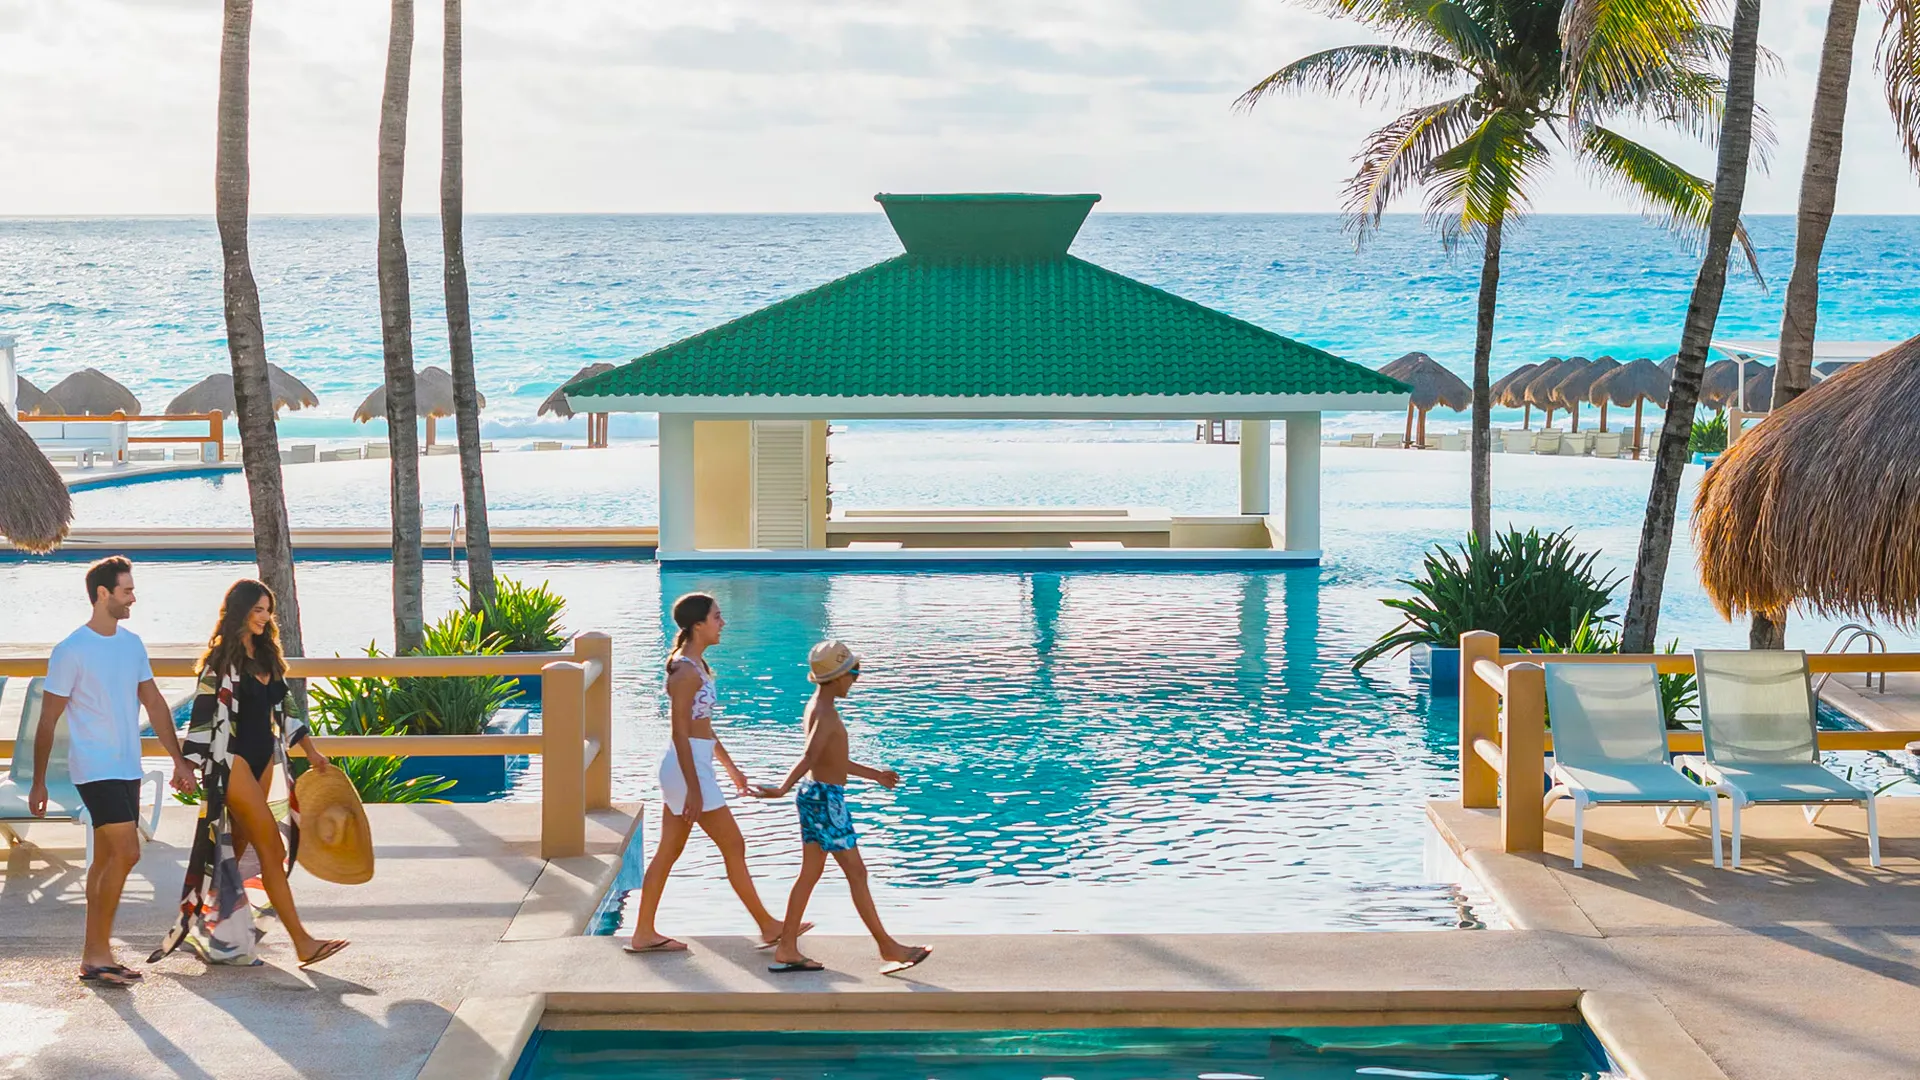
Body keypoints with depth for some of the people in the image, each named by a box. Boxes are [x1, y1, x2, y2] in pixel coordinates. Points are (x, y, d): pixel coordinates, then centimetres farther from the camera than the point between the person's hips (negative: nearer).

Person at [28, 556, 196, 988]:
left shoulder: (132, 644, 10)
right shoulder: (71, 652, -11)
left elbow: (154, 704, 15)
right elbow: (48, 721, -7)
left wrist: (179, 760, 11)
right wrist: (38, 783, -5)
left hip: (128, 770, 7)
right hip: (95, 769, -7)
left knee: (106, 860, 10)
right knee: (126, 853, -15)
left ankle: (93, 955, 15)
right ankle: (99, 953, -8)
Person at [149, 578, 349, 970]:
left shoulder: (265, 655, 13)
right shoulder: (221, 658, -10)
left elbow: (278, 709, 20)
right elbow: (203, 713, -11)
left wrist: (310, 748, 15)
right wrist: (189, 764, -15)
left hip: (262, 758, 8)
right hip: (232, 759, -8)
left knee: (237, 848, 10)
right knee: (270, 846, -11)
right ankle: (302, 942, -13)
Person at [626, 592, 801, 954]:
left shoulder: (695, 664, 12)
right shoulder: (687, 672, -19)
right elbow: (681, 733, -21)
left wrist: (730, 766, 25)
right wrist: (694, 790, -21)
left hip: (689, 764, 10)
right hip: (688, 766, -10)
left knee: (668, 852, 12)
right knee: (734, 846, 0)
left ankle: (644, 934, 17)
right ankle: (769, 927, 10)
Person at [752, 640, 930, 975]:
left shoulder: (818, 706, 12)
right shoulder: (826, 713, -18)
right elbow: (810, 756, -33)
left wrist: (874, 774, 30)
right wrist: (783, 790, -42)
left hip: (817, 795, 10)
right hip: (826, 798, -10)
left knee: (811, 873, 12)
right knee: (856, 872, -2)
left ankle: (787, 950, 14)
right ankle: (888, 948, 5)